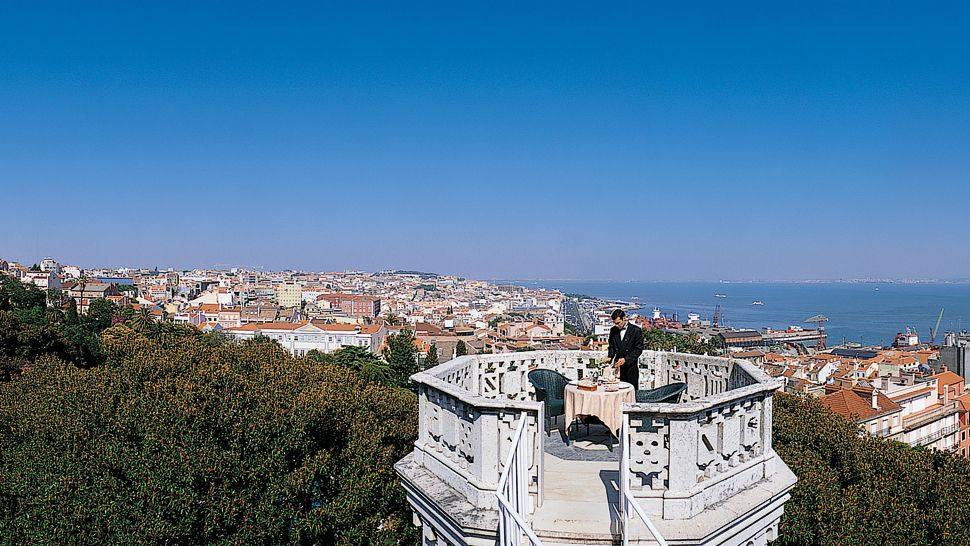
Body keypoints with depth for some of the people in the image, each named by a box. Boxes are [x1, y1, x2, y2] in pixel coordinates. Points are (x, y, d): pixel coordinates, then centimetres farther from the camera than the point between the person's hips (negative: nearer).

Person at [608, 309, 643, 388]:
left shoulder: (636, 330, -6)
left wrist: (625, 359, -17)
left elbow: (638, 349, -8)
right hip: (618, 365, 3)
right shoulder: (613, 330, 7)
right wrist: (610, 357, -2)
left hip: (631, 366, -3)